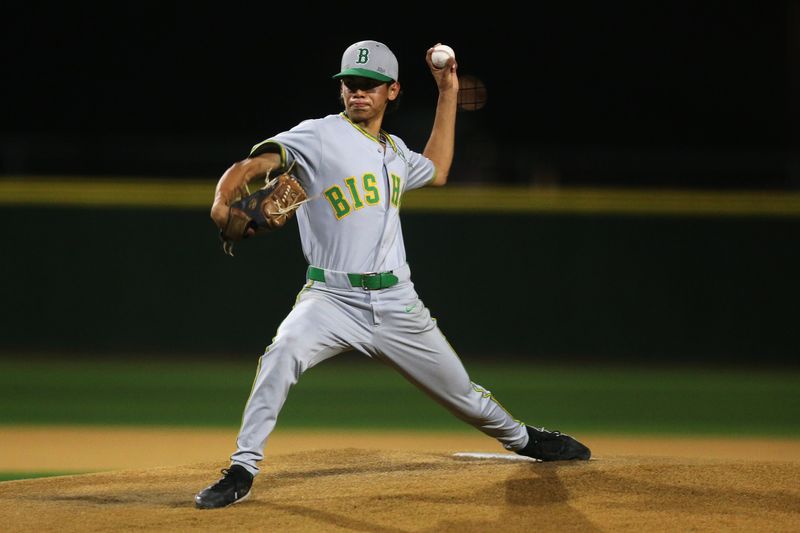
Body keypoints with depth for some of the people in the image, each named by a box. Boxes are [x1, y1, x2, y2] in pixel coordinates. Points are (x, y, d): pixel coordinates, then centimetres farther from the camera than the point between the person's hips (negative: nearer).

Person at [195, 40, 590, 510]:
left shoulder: (395, 151, 14)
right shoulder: (320, 137, -6)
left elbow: (436, 172, 35)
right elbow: (254, 164, -17)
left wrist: (448, 92, 32)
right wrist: (223, 202, -40)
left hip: (396, 305, 5)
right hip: (332, 299, -5)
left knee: (464, 394, 14)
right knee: (282, 354, -35)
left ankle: (522, 439, 45)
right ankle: (242, 472, -27)